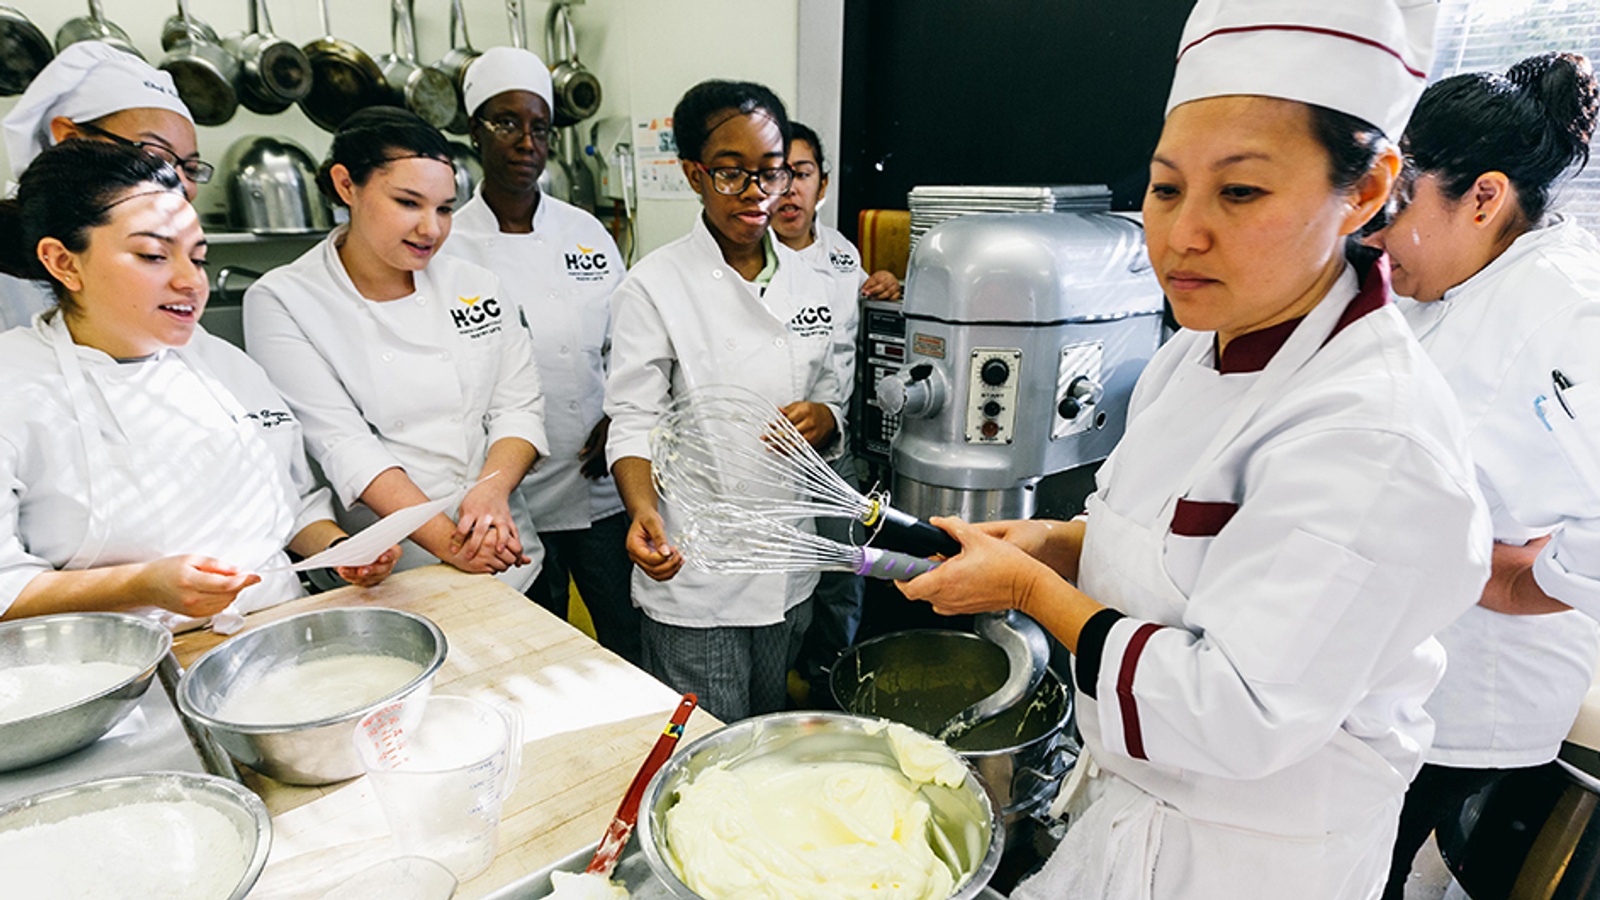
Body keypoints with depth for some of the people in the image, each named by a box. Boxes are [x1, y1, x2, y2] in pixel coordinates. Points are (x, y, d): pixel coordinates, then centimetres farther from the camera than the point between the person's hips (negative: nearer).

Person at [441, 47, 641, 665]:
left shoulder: (586, 232, 5)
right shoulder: (446, 245, -3)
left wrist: (618, 419, -4)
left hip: (602, 483, 2)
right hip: (511, 498, -2)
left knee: (632, 636, 10)